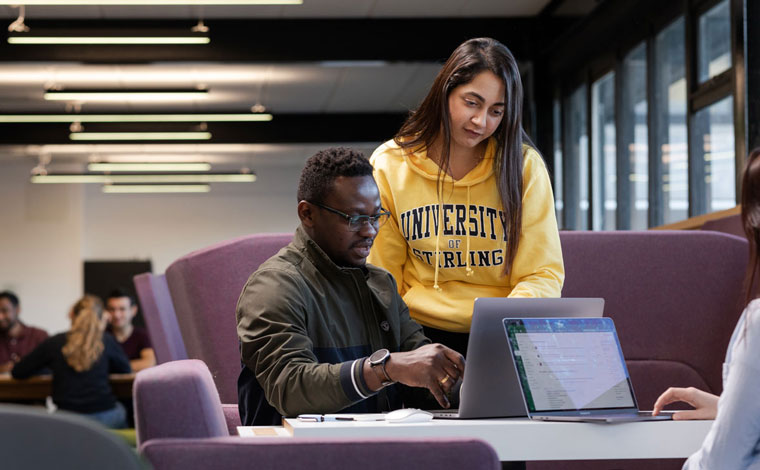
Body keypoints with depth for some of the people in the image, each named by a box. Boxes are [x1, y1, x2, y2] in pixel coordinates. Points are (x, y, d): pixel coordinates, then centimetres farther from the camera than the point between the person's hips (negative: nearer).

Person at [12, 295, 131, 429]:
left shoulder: (54, 343, -1)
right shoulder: (106, 341, -1)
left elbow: (17, 373, 9)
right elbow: (125, 369, 16)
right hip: (105, 417, 0)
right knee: (120, 410, 34)